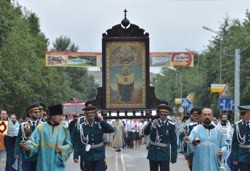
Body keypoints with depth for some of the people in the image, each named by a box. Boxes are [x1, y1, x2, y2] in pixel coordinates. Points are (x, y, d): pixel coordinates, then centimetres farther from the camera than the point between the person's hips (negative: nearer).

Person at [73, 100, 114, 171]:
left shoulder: (100, 124, 2)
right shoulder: (81, 126, -2)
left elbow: (111, 130, -10)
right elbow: (77, 142, -2)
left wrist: (102, 121, -19)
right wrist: (76, 156, -8)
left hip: (99, 156, 1)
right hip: (87, 157, 0)